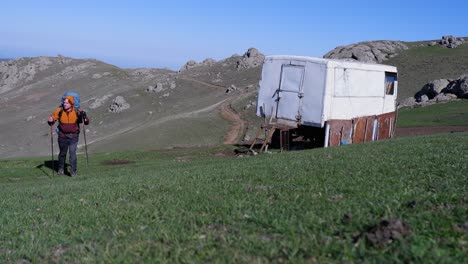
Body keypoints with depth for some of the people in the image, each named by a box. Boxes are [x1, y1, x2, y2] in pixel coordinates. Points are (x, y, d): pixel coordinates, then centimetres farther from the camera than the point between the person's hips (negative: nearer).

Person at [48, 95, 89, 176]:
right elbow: (53, 117, 0)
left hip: (73, 136, -2)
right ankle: (61, 169, 39)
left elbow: (87, 122, -7)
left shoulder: (76, 112, -13)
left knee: (72, 153, -14)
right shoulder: (59, 110, -11)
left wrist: (84, 116, -27)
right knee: (62, 153, 18)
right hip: (62, 136, 2)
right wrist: (50, 121, -22)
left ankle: (73, 171, 0)